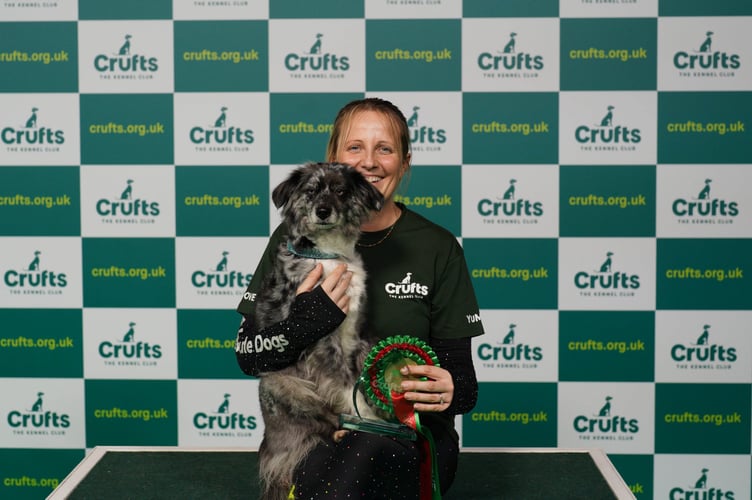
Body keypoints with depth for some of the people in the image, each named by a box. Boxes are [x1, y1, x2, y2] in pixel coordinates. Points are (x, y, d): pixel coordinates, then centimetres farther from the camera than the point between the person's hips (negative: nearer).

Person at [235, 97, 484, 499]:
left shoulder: (438, 249, -1)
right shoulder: (295, 237, 1)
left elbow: (460, 370, -1)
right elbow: (249, 355, -1)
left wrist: (450, 391, -25)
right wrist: (305, 319, -21)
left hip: (405, 438, 0)